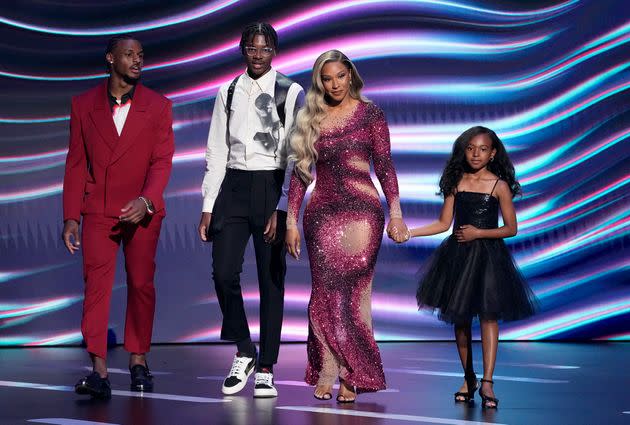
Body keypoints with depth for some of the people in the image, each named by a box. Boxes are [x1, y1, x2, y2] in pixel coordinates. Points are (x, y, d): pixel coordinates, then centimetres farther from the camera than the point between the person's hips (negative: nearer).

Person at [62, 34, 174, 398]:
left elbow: (162, 161, -3)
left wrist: (145, 200, -20)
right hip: (98, 210, 0)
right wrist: (71, 216, 0)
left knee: (141, 284, 6)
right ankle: (99, 371, -13)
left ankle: (138, 361, 21)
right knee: (96, 284, -10)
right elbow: (76, 164, 6)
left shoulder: (158, 106, 4)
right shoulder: (84, 105, 6)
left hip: (143, 210, 0)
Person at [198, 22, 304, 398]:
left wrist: (282, 209, -12)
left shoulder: (291, 93, -1)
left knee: (271, 279, 0)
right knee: (224, 273, -7)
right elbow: (216, 152, 11)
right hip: (233, 186, 3)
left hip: (272, 188, -3)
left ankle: (266, 369, 10)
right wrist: (208, 207, 5)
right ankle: (244, 352, 14)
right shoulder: (228, 93, 11)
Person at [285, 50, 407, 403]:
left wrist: (396, 213, -6)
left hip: (362, 212, -2)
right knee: (325, 293, 0)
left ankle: (351, 377, 3)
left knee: (354, 292, -3)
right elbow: (301, 172, 10)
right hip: (322, 214, 2)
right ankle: (325, 374, 4)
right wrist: (291, 221, 5)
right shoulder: (310, 119, 11)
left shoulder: (370, 113, 5)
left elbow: (385, 165, 2)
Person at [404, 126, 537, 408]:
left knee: (489, 314, -11)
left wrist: (479, 233, -12)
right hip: (458, 256, 3)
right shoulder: (456, 182, 5)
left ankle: (487, 382, -11)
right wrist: (408, 232, -1)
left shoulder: (499, 185, -3)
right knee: (460, 316, 6)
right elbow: (444, 223, 8)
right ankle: (468, 379, 19)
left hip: (488, 255, -3)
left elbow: (511, 228, -1)